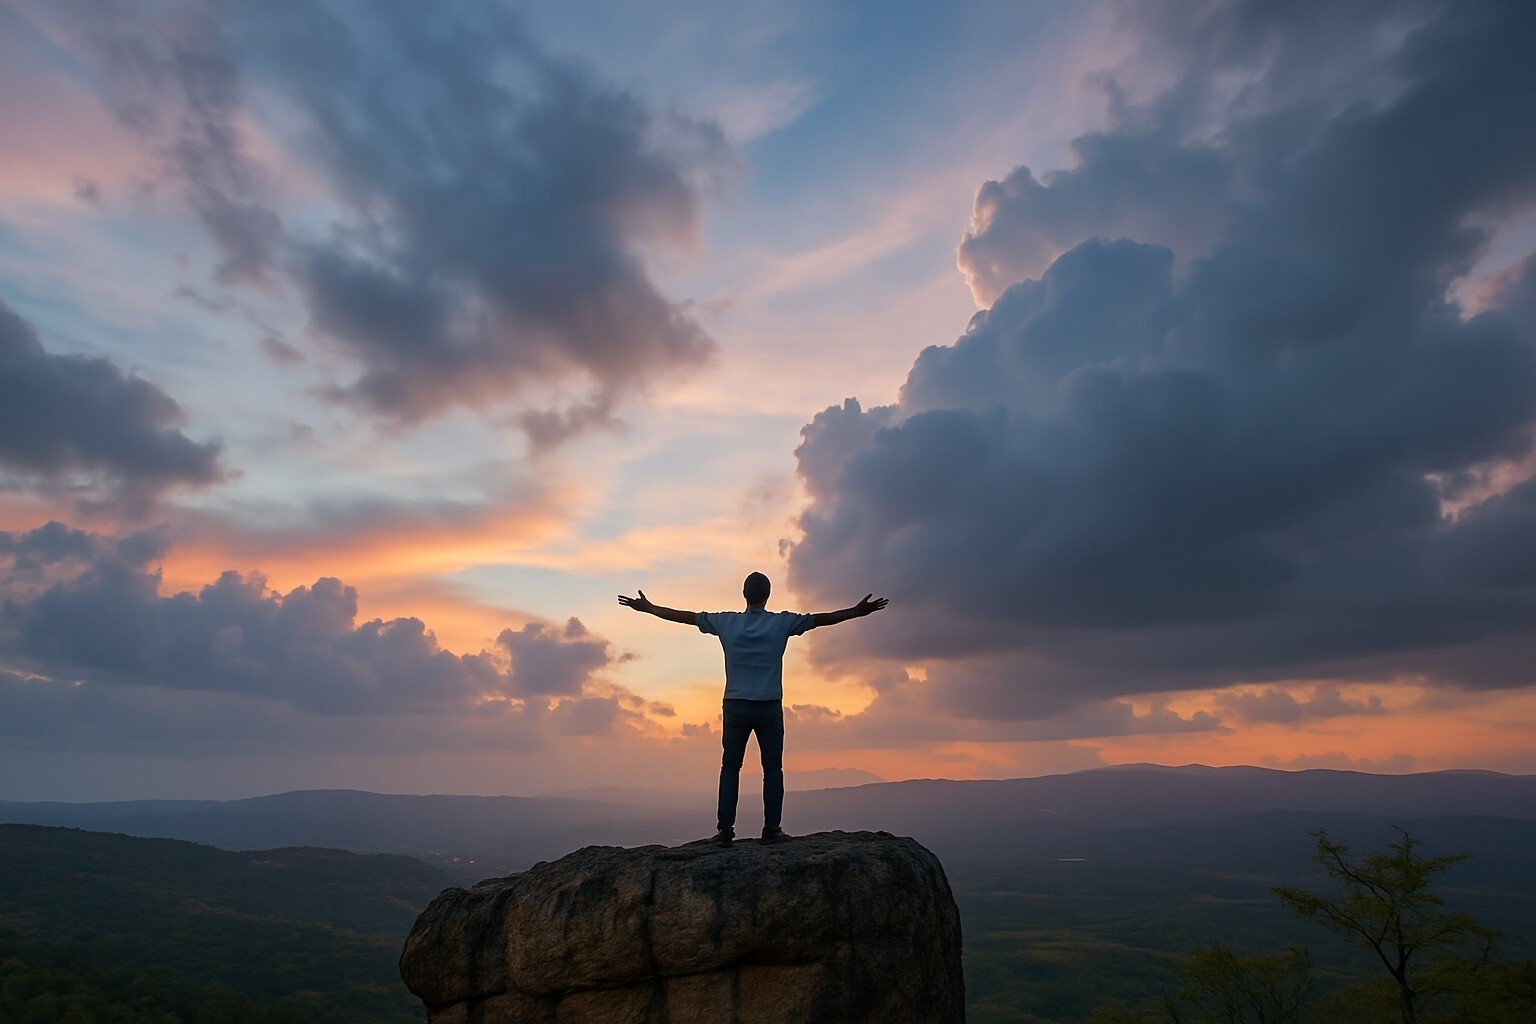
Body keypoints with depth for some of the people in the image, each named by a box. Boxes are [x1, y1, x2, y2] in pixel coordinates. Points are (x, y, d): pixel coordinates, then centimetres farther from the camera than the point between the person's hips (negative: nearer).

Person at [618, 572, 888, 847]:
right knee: (772, 768, 6)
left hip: (735, 706, 1)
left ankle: (725, 829, 3)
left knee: (730, 767, 7)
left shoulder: (726, 622, 1)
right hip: (770, 707, -1)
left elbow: (686, 616, 9)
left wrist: (648, 607, 19)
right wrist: (857, 611, 9)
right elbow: (820, 619, 2)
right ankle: (772, 829, 3)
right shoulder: (782, 622, -2)